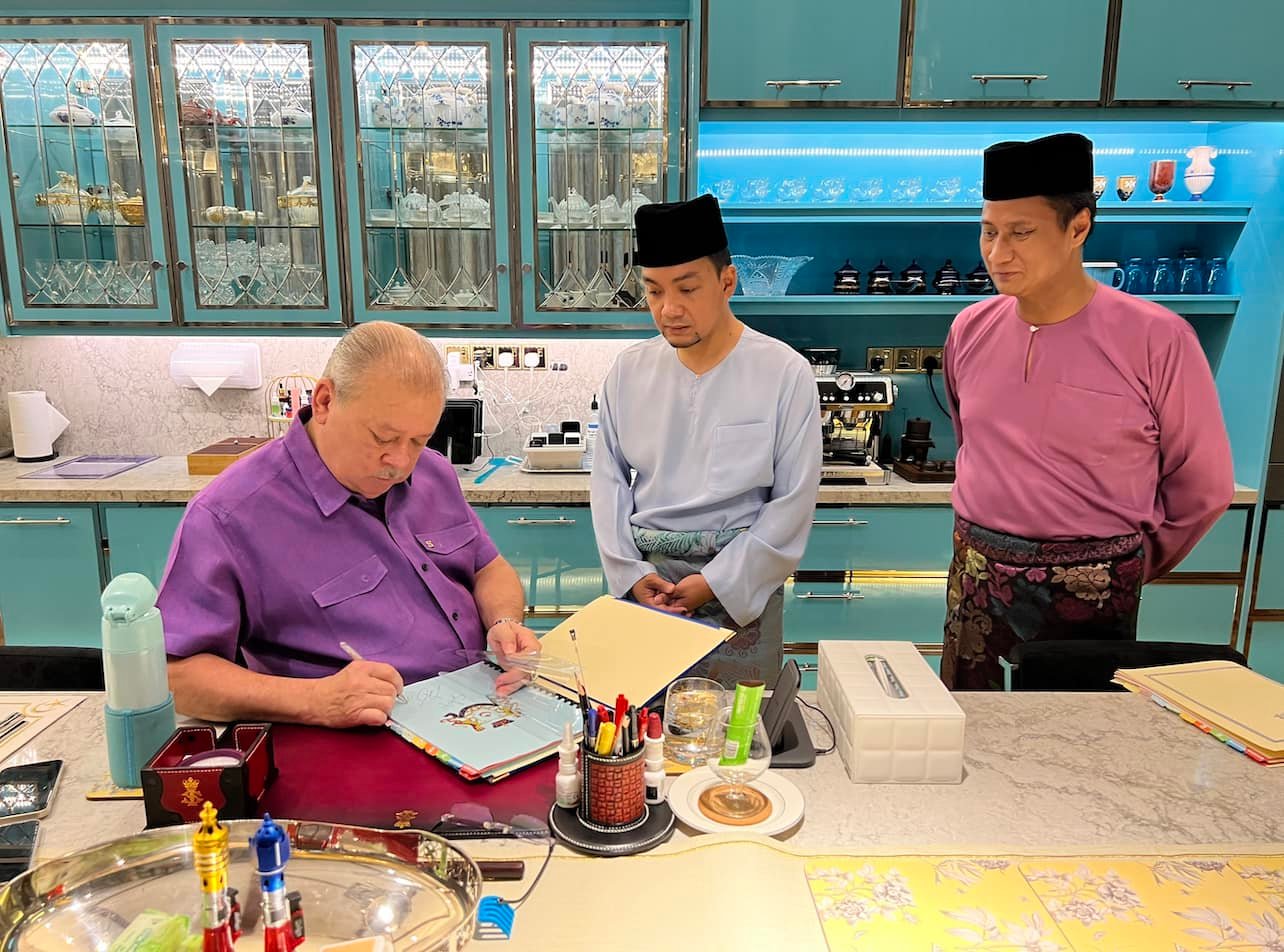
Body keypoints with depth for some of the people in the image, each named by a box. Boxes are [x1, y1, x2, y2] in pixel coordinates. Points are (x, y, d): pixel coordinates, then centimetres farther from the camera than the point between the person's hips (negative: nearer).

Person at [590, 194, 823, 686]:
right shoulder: (629, 370, 2)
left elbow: (793, 502, -8)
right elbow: (610, 478, 6)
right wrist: (629, 572, -5)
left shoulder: (785, 374, -8)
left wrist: (718, 583, -11)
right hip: (644, 577, 3)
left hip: (741, 579, -2)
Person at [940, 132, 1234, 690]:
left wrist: (1131, 566, 8)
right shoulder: (971, 330, 0)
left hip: (1090, 594, -3)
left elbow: (1203, 487, -2)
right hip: (977, 582, 4)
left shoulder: (1156, 339, -13)